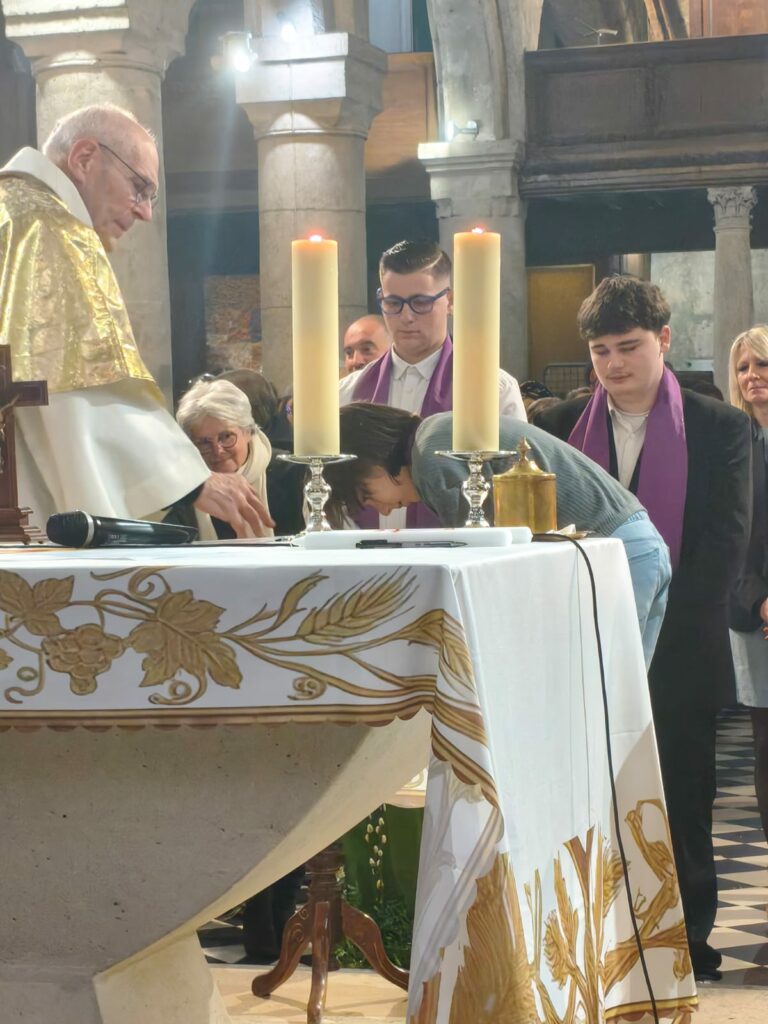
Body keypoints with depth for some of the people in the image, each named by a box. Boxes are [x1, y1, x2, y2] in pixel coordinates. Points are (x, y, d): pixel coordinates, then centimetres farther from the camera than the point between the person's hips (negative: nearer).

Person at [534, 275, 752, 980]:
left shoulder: (719, 428, 1)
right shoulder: (562, 426, 8)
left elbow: (726, 543, -5)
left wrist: (655, 623, -13)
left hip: (679, 657, -2)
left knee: (680, 809, 4)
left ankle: (690, 943, 15)